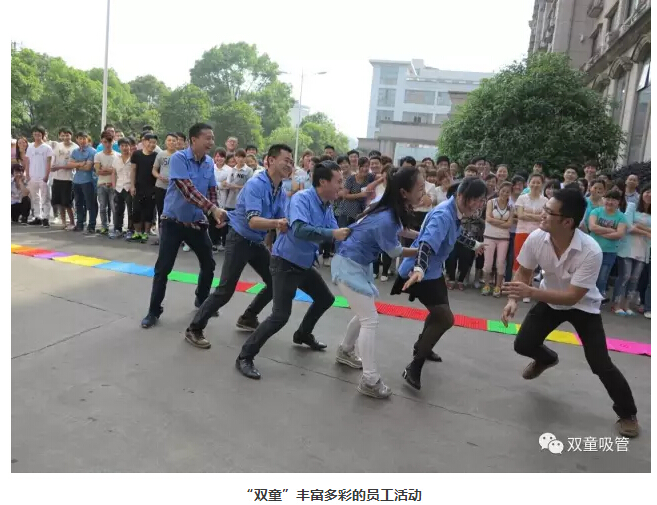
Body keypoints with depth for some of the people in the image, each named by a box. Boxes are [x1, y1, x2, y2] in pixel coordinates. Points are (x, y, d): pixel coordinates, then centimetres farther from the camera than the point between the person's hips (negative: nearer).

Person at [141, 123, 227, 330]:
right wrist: (213, 209, -37)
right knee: (163, 268, -2)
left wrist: (215, 213, -12)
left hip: (198, 223, 5)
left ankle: (202, 300, 34)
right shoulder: (178, 158, -18)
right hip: (174, 222, -5)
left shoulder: (210, 163, -1)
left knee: (209, 264, 11)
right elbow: (187, 190, -29)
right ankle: (154, 311, 14)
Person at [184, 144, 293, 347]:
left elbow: (283, 224, 0)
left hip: (257, 243, 8)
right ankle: (194, 329, 5)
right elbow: (252, 221, -33)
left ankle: (248, 317, 30)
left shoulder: (281, 193, 2)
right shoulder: (255, 184, -22)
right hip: (239, 240, -8)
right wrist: (276, 223, -49)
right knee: (225, 290, -11)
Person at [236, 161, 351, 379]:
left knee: (326, 299, 22)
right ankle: (245, 356, -2)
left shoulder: (327, 207, 2)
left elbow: (336, 233, 2)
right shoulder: (302, 198, -23)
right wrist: (332, 234, -37)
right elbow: (299, 229, -38)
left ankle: (303, 334, 44)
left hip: (305, 264, 9)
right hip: (285, 263, -9)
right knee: (280, 315, -16)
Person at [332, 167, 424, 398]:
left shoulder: (391, 210, -6)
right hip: (348, 265, -9)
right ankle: (370, 381, -1)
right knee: (370, 320, -7)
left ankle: (345, 352, 42)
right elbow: (395, 252, -14)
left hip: (359, 264, 9)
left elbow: (398, 229, 17)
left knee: (364, 315, 21)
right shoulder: (385, 219, -31)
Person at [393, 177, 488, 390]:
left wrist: (474, 244, 42)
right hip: (421, 273, -10)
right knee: (445, 318, -15)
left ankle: (421, 347, 51)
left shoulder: (456, 212, 2)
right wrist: (418, 270, -61)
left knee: (439, 313, 26)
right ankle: (413, 368, -6)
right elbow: (426, 244, -43)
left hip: (433, 270, 10)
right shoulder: (443, 215, -28)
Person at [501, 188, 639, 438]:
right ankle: (547, 358, 36)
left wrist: (530, 292, -44)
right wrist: (513, 299, -25)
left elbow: (572, 297, -34)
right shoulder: (536, 238, -26)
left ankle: (627, 414, 18)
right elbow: (523, 272, -8)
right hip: (550, 300, 4)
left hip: (582, 306, -3)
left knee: (601, 364, -11)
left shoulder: (591, 251, -37)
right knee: (522, 345, -3)